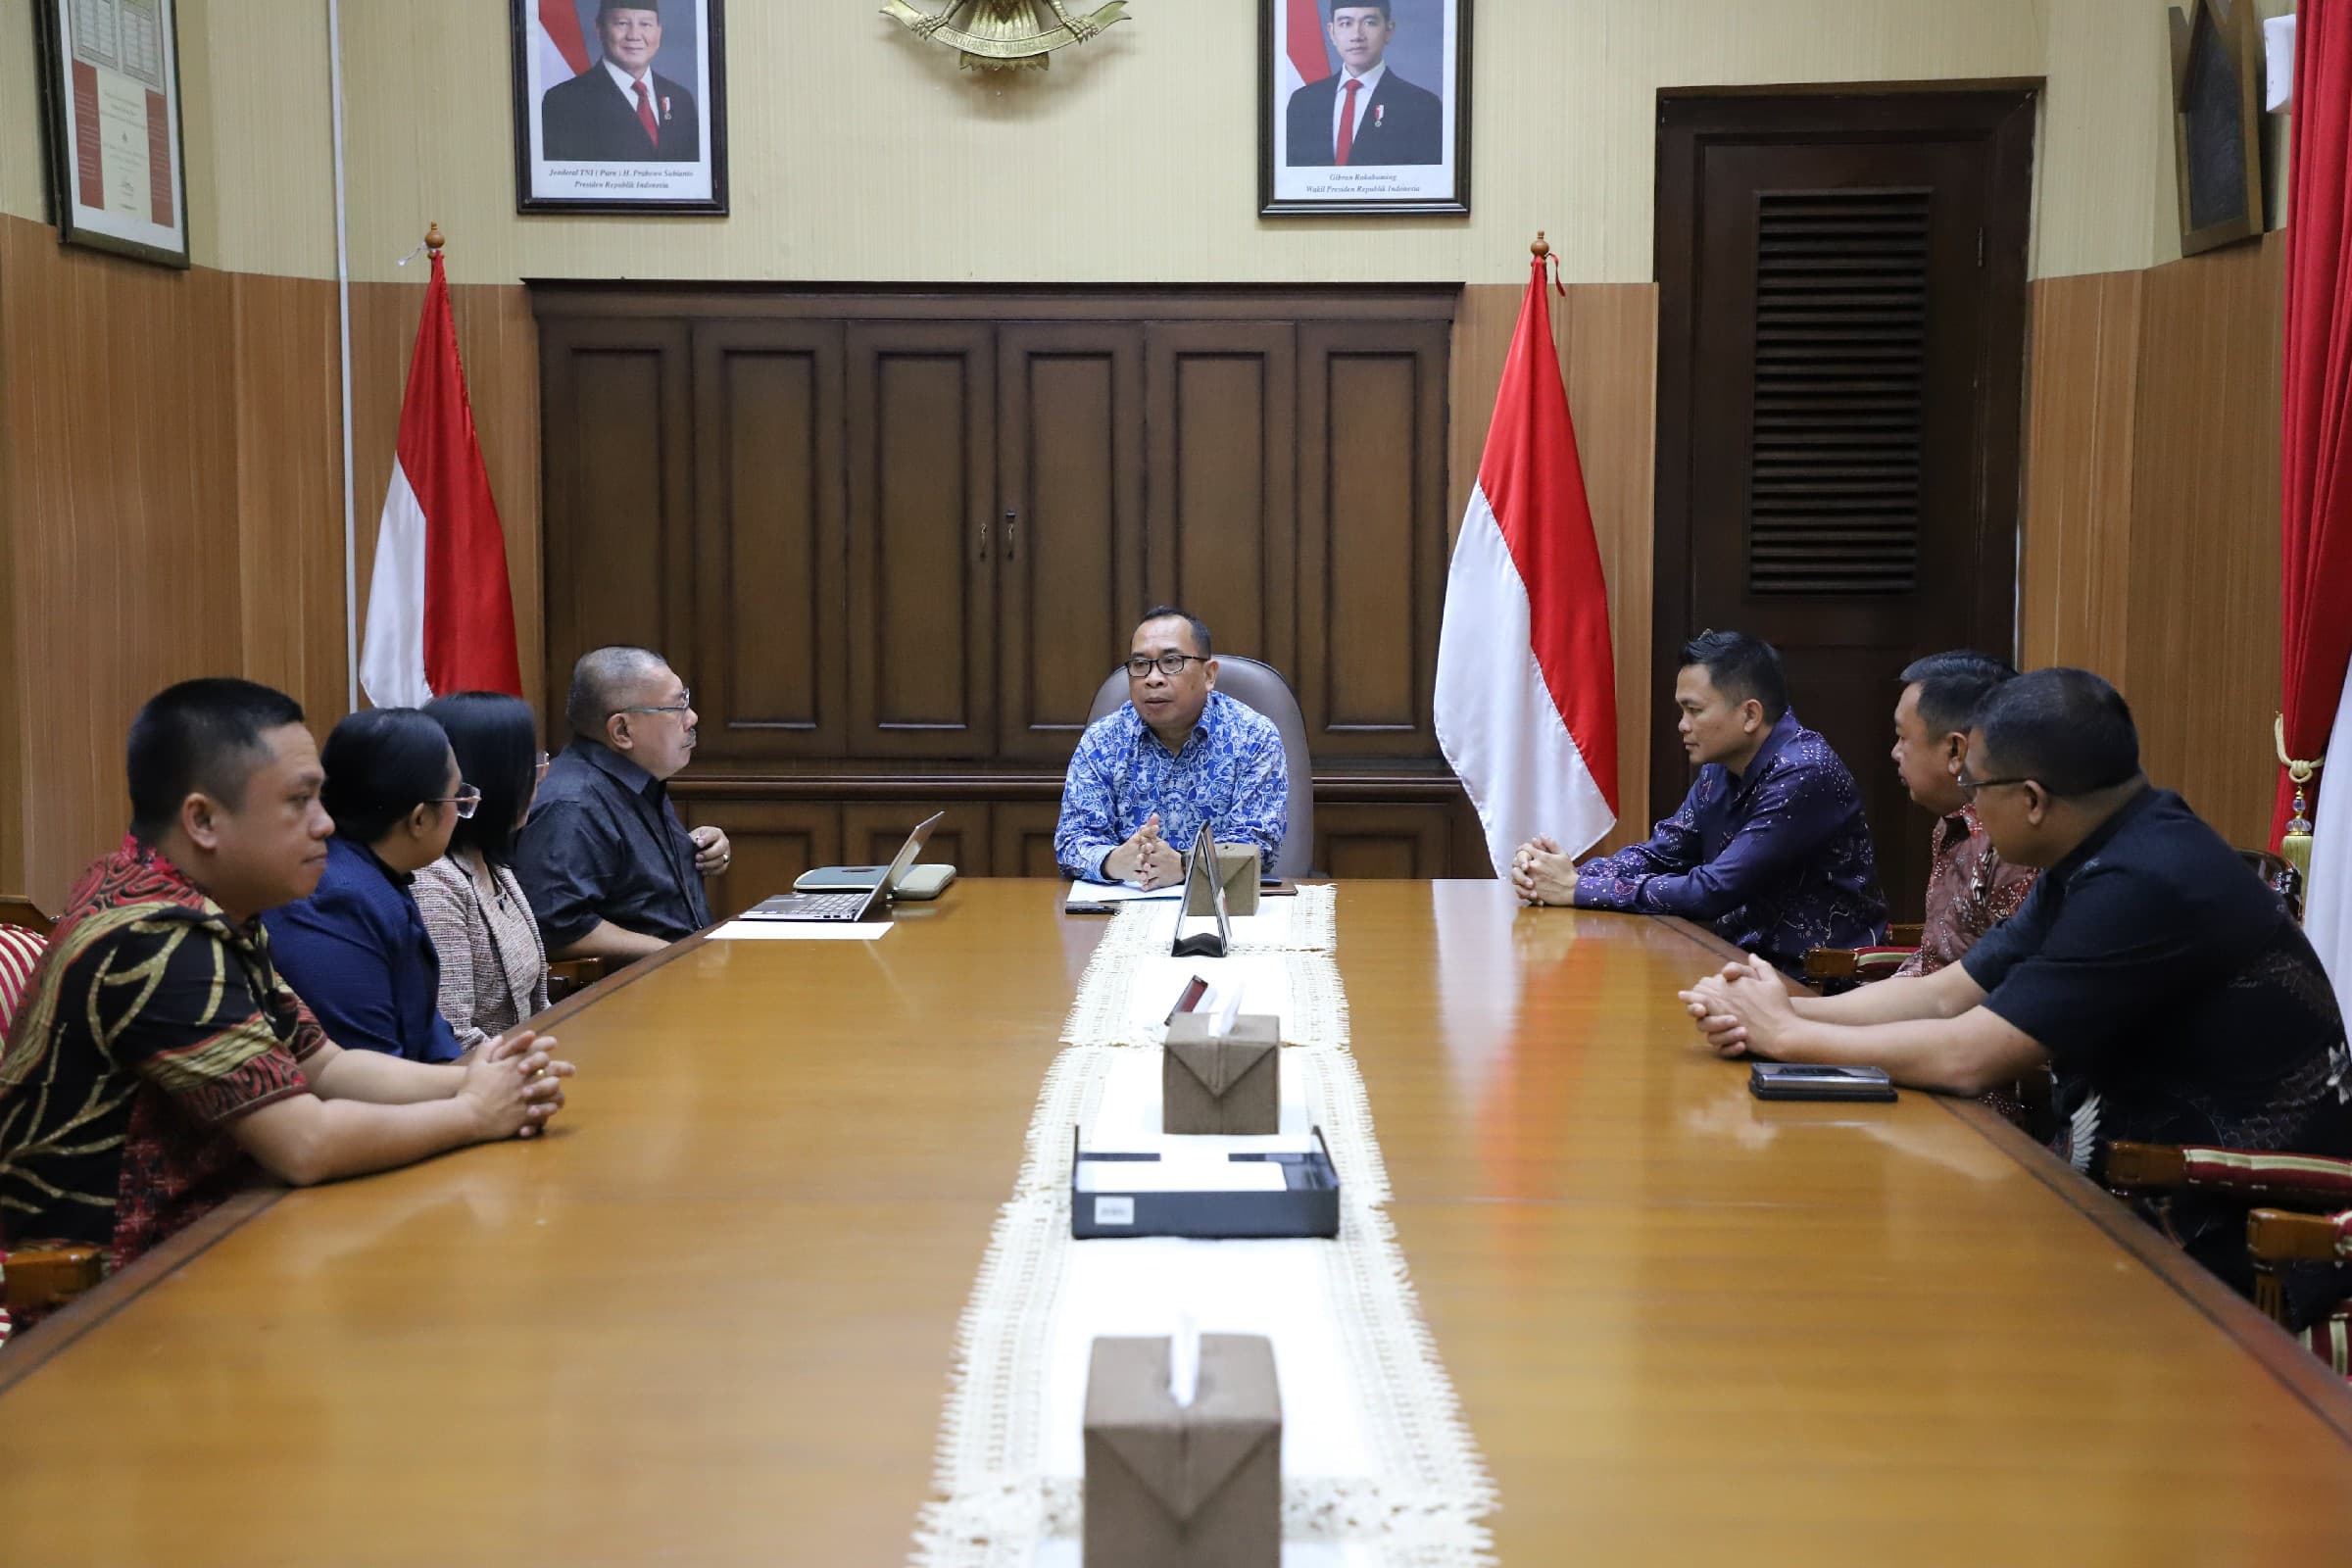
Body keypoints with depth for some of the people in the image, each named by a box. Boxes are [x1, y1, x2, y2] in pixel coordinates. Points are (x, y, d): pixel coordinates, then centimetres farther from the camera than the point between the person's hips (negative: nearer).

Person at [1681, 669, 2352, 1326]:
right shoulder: (2099, 858, 7)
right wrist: (1785, 1011, -5)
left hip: (2225, 1246, -9)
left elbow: (1968, 1057, -24)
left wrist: (1786, 1035, -12)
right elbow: (1945, 994, 8)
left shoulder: (2146, 886, -26)